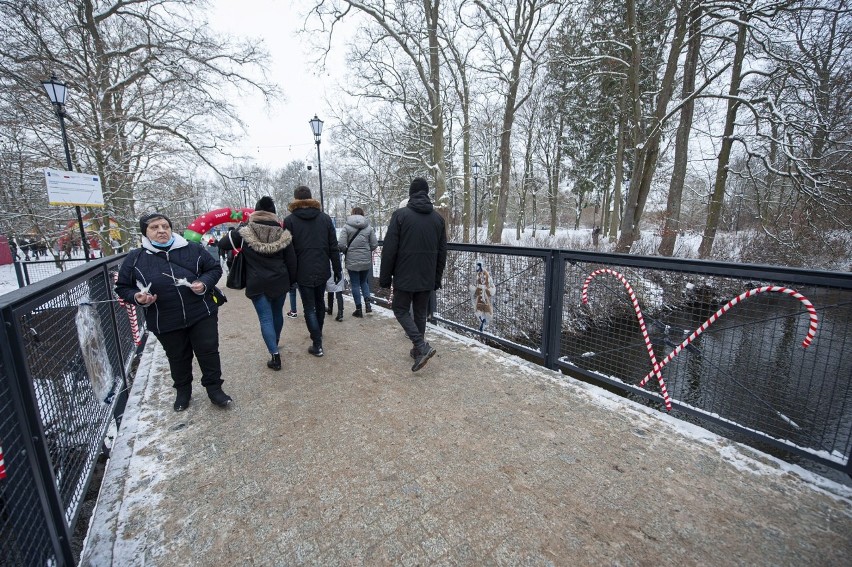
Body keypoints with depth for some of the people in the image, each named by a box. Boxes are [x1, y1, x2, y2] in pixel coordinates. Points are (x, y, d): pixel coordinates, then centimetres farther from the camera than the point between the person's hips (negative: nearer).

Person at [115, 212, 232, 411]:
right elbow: (122, 287, 9)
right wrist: (136, 297, -12)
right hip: (165, 322, 1)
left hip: (202, 315, -1)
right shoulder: (135, 258, 0)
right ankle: (183, 391, 40)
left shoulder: (193, 249, -2)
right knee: (178, 358, 17)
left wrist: (204, 283, -13)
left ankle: (214, 389, 24)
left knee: (209, 352, 5)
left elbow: (214, 269, 6)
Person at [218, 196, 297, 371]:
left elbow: (222, 244, 6)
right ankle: (275, 342, 42)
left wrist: (232, 232, 23)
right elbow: (291, 260, 1)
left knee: (265, 319, 1)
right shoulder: (282, 233, -1)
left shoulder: (244, 233, -6)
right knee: (277, 313, 20)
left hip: (257, 284, -2)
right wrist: (292, 280, 13)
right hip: (279, 282, 3)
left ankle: (275, 355, -3)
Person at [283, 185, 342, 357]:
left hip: (303, 272, -3)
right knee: (320, 302, 21)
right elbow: (333, 247, 1)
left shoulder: (289, 220, -4)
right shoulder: (325, 218, 3)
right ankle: (318, 335, 37)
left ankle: (317, 345, 3)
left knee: (309, 308, 4)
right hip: (322, 270, 4)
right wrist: (337, 269, 7)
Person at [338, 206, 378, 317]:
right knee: (364, 282, 20)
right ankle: (367, 303, 5)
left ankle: (358, 309, 13)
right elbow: (374, 245, -1)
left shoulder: (346, 227, -5)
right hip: (366, 260, 2)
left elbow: (341, 245, -13)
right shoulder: (369, 227, 1)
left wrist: (347, 251, 7)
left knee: (355, 284, 8)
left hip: (352, 261, -2)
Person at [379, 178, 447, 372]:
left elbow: (389, 249, -10)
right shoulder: (438, 218, 6)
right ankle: (418, 350, 24)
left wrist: (385, 277, -2)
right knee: (420, 312, 16)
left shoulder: (400, 214, -8)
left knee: (401, 309, 9)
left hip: (405, 277, -4)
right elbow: (442, 252, 9)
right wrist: (437, 278, 17)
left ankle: (422, 346, -6)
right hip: (427, 278, 5)